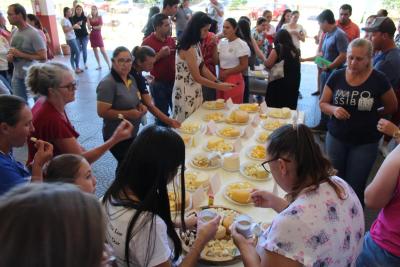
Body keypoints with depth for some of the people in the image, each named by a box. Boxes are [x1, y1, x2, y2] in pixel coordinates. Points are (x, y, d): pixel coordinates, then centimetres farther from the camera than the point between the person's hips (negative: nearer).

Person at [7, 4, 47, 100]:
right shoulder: (14, 32, 7)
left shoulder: (33, 34, -17)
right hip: (16, 75, 7)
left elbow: (43, 57, -21)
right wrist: (9, 56, -3)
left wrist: (20, 54, -20)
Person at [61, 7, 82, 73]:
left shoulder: (68, 19, 15)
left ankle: (73, 68, 12)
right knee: (78, 52, -7)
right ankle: (77, 68, 0)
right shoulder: (64, 20, -12)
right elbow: (65, 30, -20)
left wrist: (75, 25, 4)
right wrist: (73, 27, -21)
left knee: (73, 53, 9)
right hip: (70, 39, -9)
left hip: (73, 38, 9)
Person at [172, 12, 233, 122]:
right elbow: (197, 77, -18)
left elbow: (203, 68, 8)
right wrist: (219, 86, -12)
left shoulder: (196, 44, 7)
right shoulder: (188, 49, -22)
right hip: (185, 93, -9)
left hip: (195, 91, 9)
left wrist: (218, 82, -1)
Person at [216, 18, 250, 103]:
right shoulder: (222, 42, 8)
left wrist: (226, 72, -10)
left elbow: (244, 66, -13)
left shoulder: (241, 44, -10)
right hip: (221, 79, 6)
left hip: (234, 80, -6)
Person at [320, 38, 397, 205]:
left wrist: (369, 115, 2)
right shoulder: (337, 76, -6)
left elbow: (392, 107, 1)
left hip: (365, 143, -2)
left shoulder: (378, 80, -13)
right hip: (336, 138, 3)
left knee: (355, 187, 9)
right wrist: (334, 109, -19)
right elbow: (323, 103, 1)